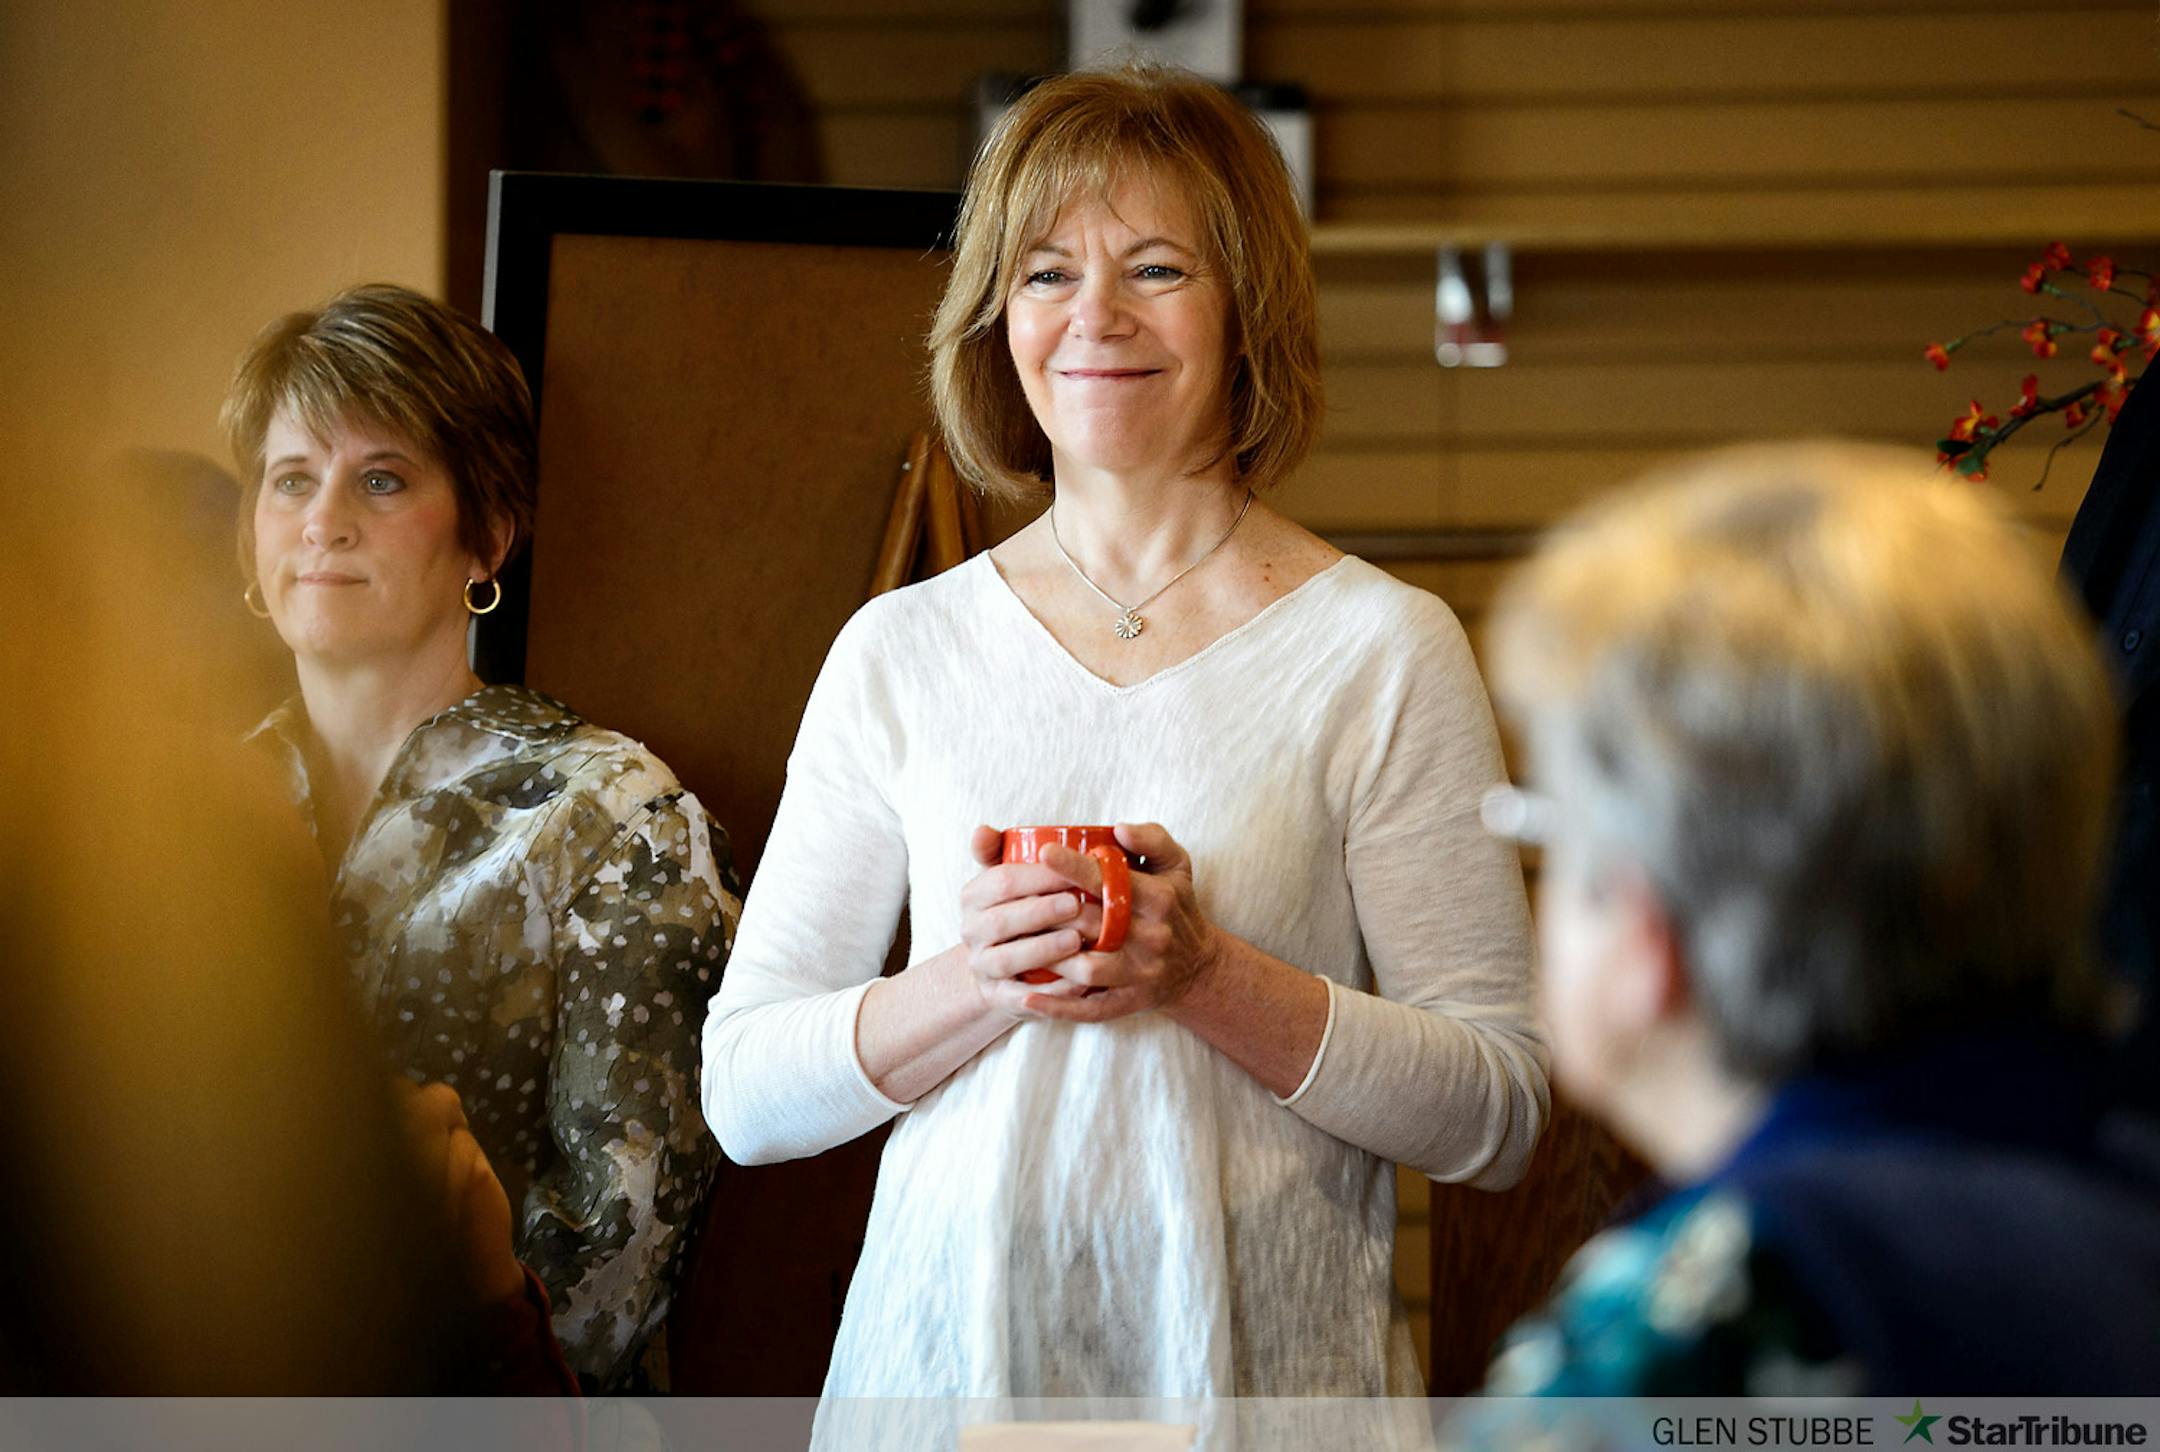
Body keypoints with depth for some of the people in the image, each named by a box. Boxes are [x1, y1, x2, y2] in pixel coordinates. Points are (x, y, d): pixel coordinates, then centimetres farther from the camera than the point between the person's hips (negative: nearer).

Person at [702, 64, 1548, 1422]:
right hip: (951, 1343, 2)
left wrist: (1208, 977, -19)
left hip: (1260, 1360, -2)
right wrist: (978, 983, -15)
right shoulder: (901, 651, 4)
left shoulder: (1380, 649, -4)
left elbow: (1500, 1108, -6)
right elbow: (743, 1092, 2)